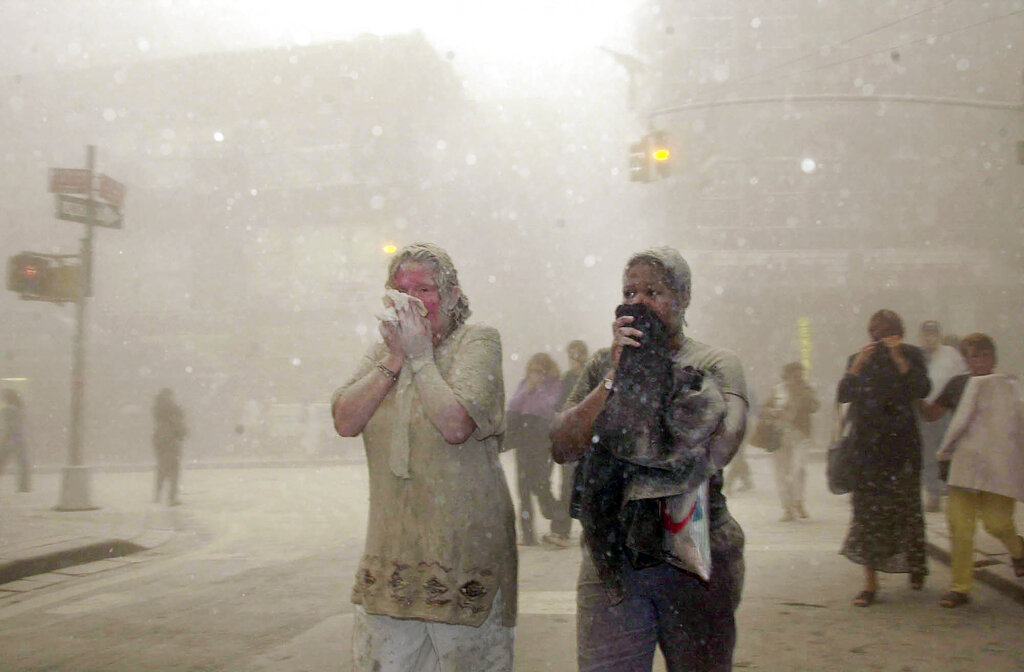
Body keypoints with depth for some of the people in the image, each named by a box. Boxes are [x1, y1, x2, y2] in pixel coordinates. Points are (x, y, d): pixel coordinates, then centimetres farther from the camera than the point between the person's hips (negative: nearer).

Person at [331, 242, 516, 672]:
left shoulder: (477, 341, -4)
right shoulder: (385, 348, 12)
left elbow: (455, 425, -20)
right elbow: (345, 421, -3)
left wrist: (420, 355, -11)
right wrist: (396, 358, -9)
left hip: (464, 545, -4)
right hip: (392, 548, 4)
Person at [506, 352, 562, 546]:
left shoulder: (555, 385, 2)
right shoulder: (524, 383, 15)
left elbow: (550, 407, -11)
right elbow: (512, 406, 4)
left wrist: (539, 388, -9)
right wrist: (527, 389, -7)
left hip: (543, 438, -5)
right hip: (524, 439, 5)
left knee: (540, 483, -12)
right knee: (524, 485, 1)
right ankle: (527, 533, 5)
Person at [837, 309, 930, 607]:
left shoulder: (911, 355, 4)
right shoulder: (858, 359, 9)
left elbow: (922, 390, -11)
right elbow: (843, 395, -3)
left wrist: (899, 358, -17)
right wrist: (859, 363, -14)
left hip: (902, 442, -1)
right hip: (867, 445, 1)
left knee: (906, 506, 2)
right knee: (867, 509, -5)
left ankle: (915, 564, 26)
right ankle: (870, 581, -3)